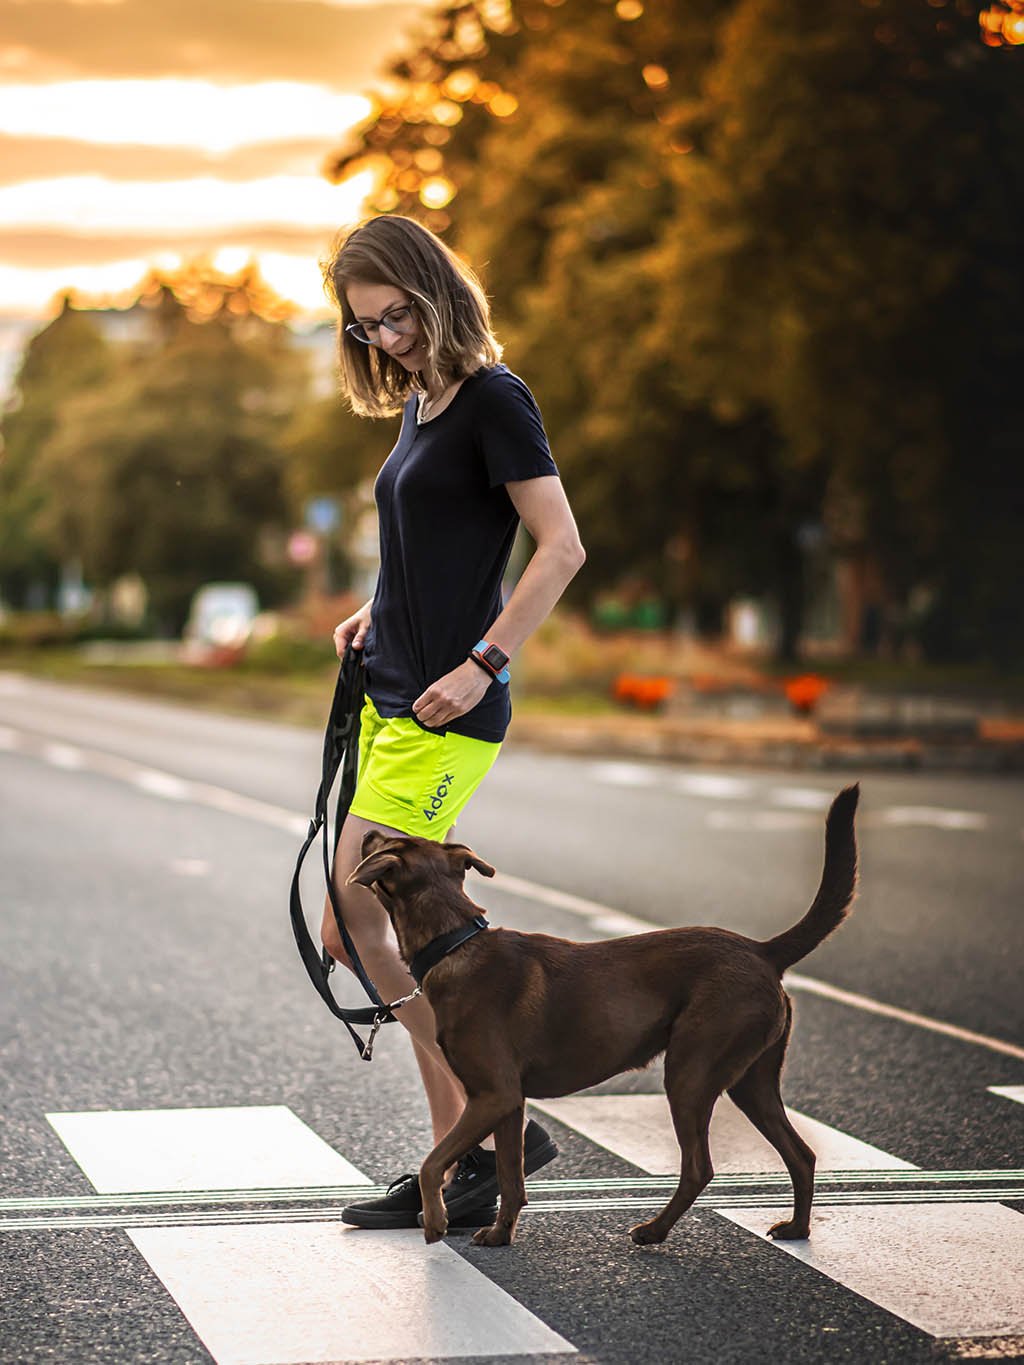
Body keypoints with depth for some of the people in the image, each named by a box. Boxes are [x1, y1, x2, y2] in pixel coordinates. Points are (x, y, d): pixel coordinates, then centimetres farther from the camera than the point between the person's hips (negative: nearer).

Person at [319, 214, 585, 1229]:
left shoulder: (492, 399, -10)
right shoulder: (418, 406, 16)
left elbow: (562, 548, -15)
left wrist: (479, 665, -20)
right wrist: (378, 610, 11)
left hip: (445, 716, -9)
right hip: (389, 701, 9)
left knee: (351, 930, -11)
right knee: (376, 932, 6)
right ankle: (465, 1150, 13)